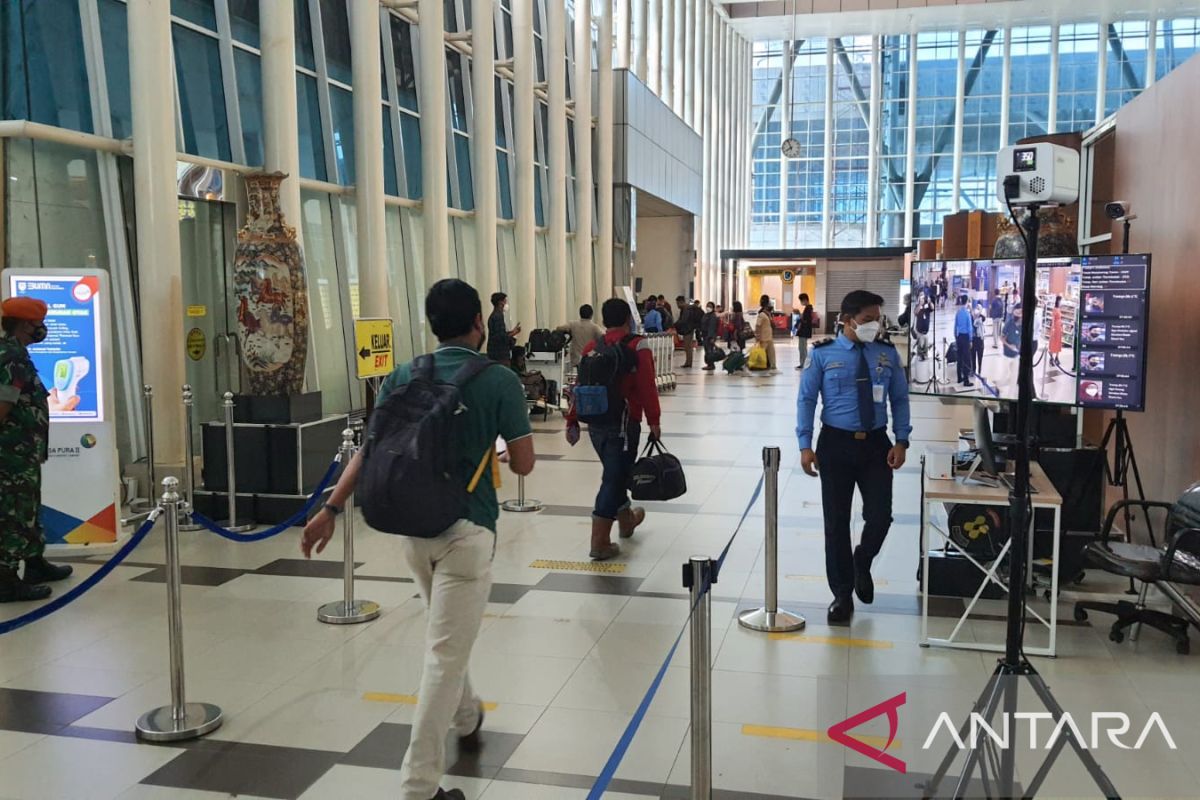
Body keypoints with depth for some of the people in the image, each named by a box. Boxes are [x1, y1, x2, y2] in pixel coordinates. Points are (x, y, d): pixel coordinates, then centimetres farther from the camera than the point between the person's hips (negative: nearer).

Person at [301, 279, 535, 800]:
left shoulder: (402, 377, 3)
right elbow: (524, 464, -6)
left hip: (411, 526, 6)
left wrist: (331, 509, -2)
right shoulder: (500, 382, -8)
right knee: (445, 654, -2)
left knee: (447, 637, 27)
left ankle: (466, 719, 47)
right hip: (466, 528, -5)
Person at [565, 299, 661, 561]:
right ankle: (600, 544, -2)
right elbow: (647, 387, -14)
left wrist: (572, 421, 9)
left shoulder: (591, 348, 6)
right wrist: (654, 421, -9)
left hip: (595, 423, 6)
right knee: (614, 479, -1)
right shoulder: (637, 346, -9)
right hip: (623, 423, -6)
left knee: (616, 473, 25)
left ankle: (626, 520, 46)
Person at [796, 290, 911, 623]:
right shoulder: (823, 354, -4)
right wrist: (805, 445, -10)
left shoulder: (887, 354, 3)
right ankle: (842, 594, 20)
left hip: (876, 444, 2)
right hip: (836, 444, -2)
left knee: (880, 516, -5)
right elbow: (806, 399, -4)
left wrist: (901, 441, -4)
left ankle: (862, 562, 31)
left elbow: (900, 399, 6)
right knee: (836, 521, 5)